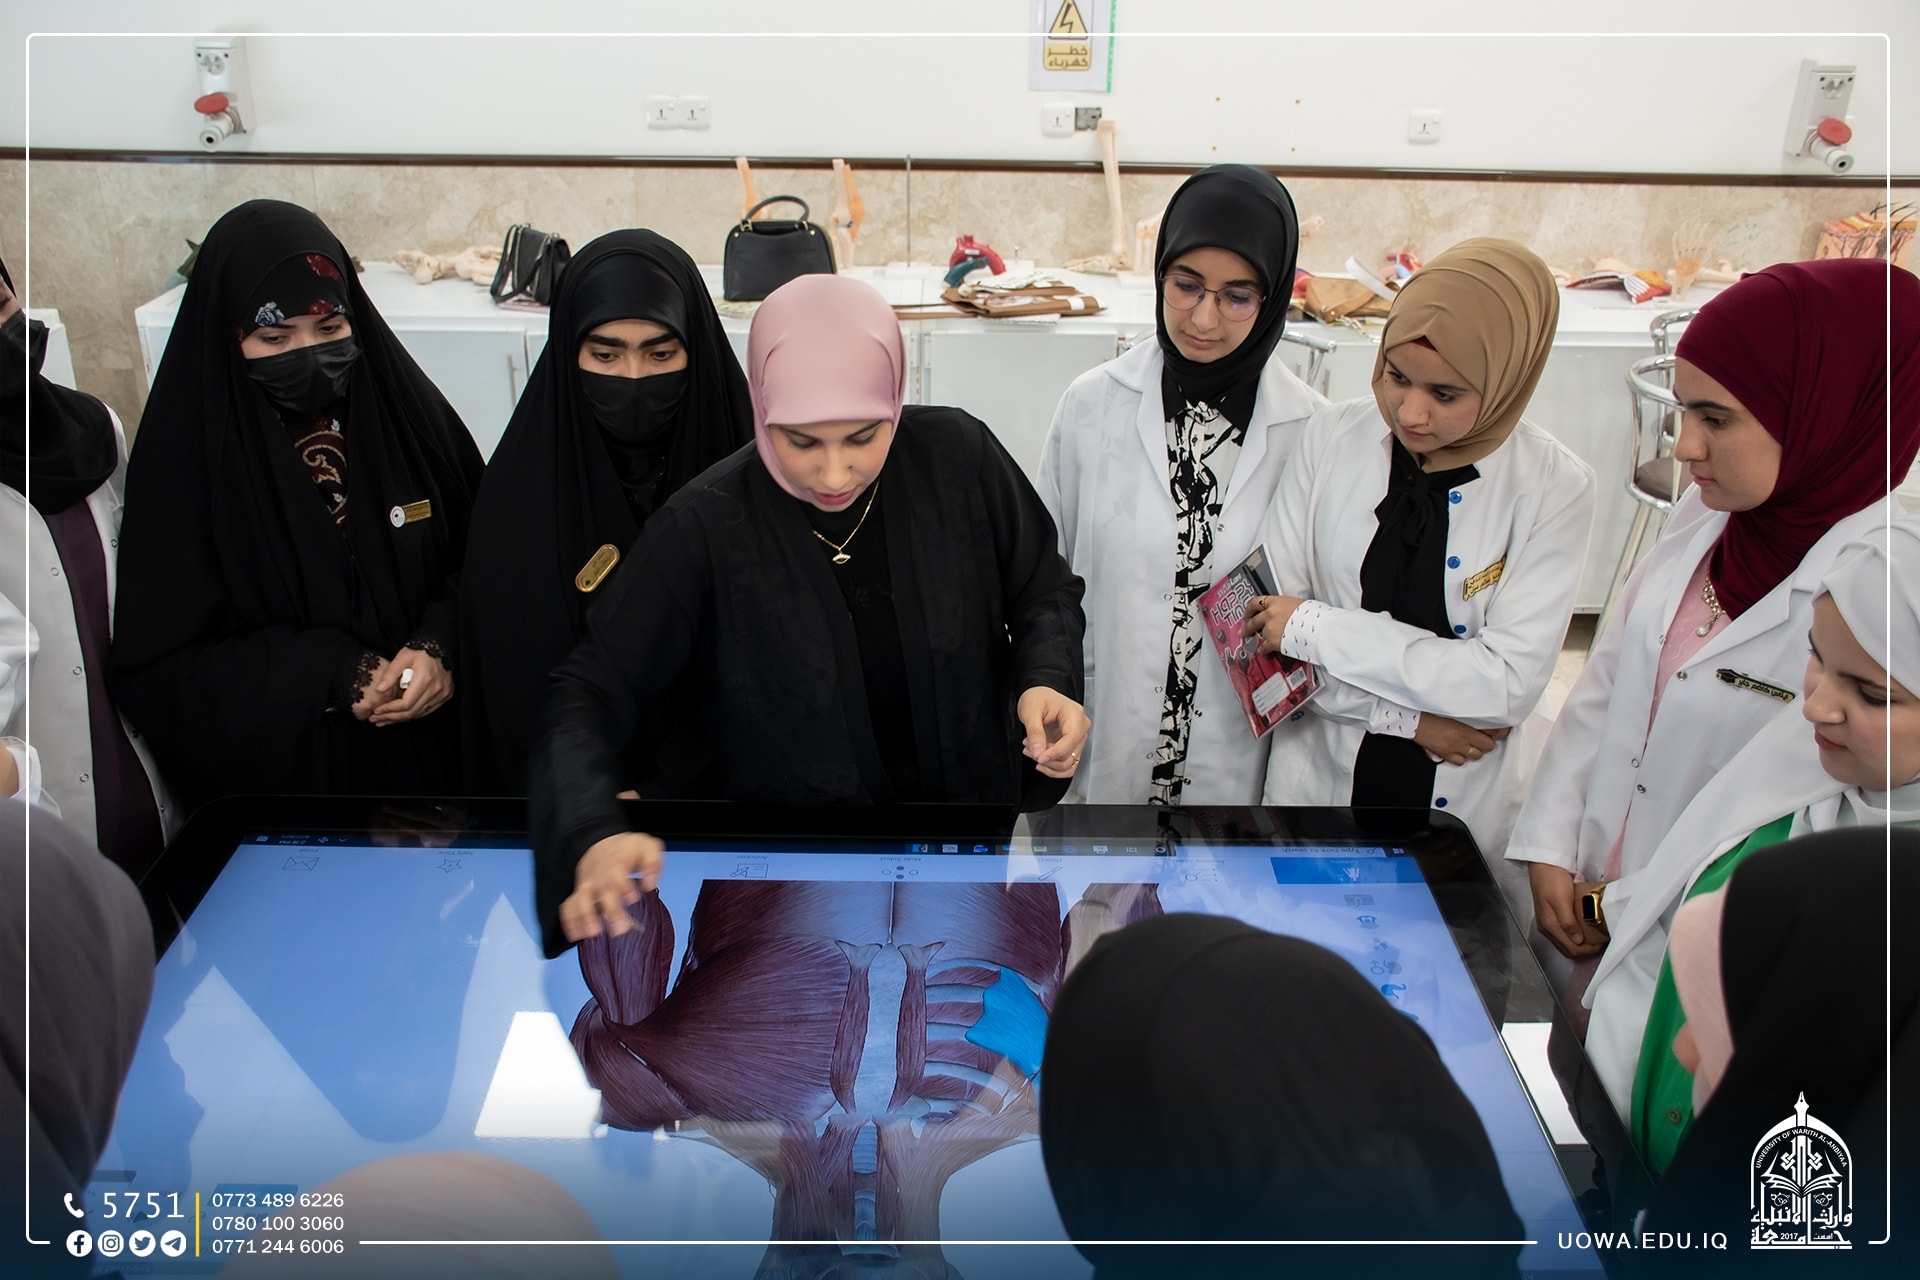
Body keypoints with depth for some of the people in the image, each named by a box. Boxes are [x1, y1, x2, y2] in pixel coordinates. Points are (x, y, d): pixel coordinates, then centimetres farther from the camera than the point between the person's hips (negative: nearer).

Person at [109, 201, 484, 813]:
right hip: (273, 776, -2)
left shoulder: (407, 412, -4)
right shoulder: (183, 459, -10)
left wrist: (439, 646, -18)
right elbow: (156, 668, -11)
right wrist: (330, 674, -21)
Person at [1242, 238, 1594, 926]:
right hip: (1320, 780, 1)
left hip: (1469, 807, -1)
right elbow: (1265, 624, -9)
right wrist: (1409, 716, -18)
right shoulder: (1332, 439, -9)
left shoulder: (1552, 487, -13)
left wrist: (1317, 627, -21)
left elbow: (1510, 682, -20)